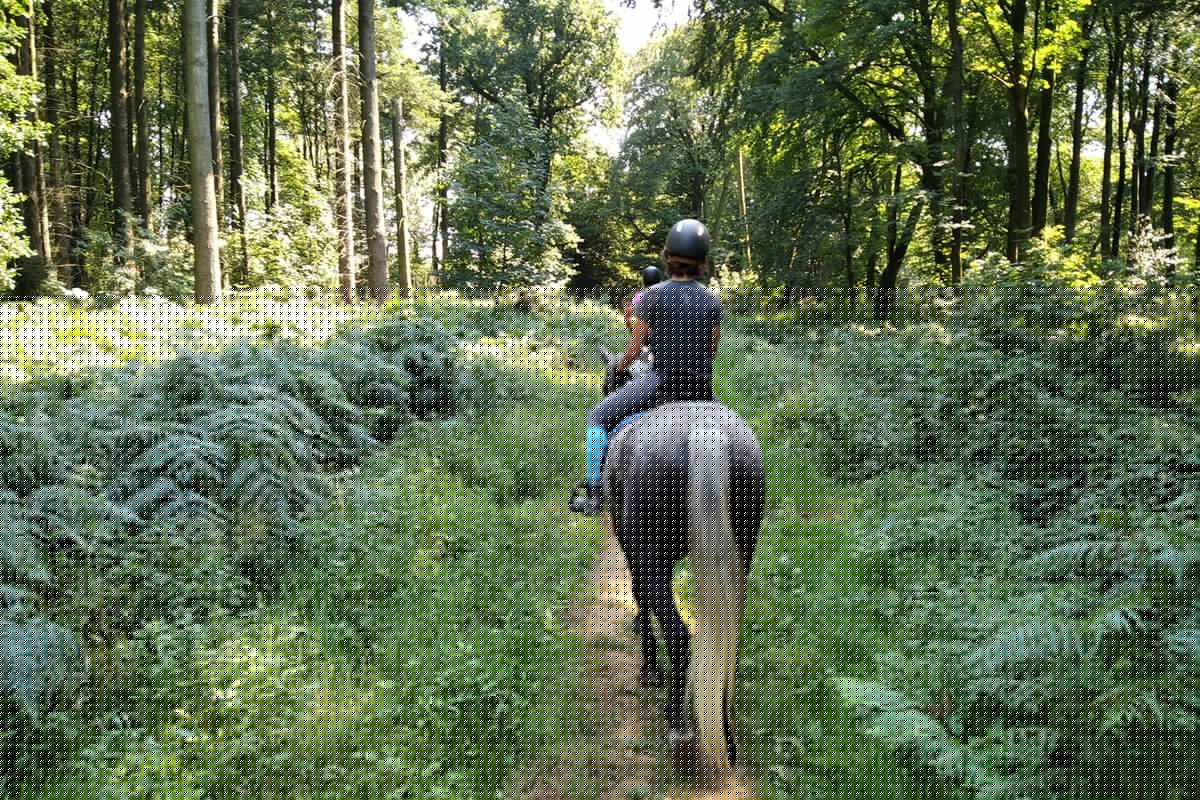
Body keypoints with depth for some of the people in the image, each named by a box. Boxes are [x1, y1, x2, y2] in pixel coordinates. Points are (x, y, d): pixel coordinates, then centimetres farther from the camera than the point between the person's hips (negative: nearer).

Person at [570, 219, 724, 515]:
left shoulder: (652, 296, -5)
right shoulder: (713, 301, 6)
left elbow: (634, 349, -4)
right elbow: (711, 352, 11)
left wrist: (619, 365, 16)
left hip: (661, 380, -4)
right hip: (700, 386, 5)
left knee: (598, 417, 10)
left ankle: (594, 492, 5)